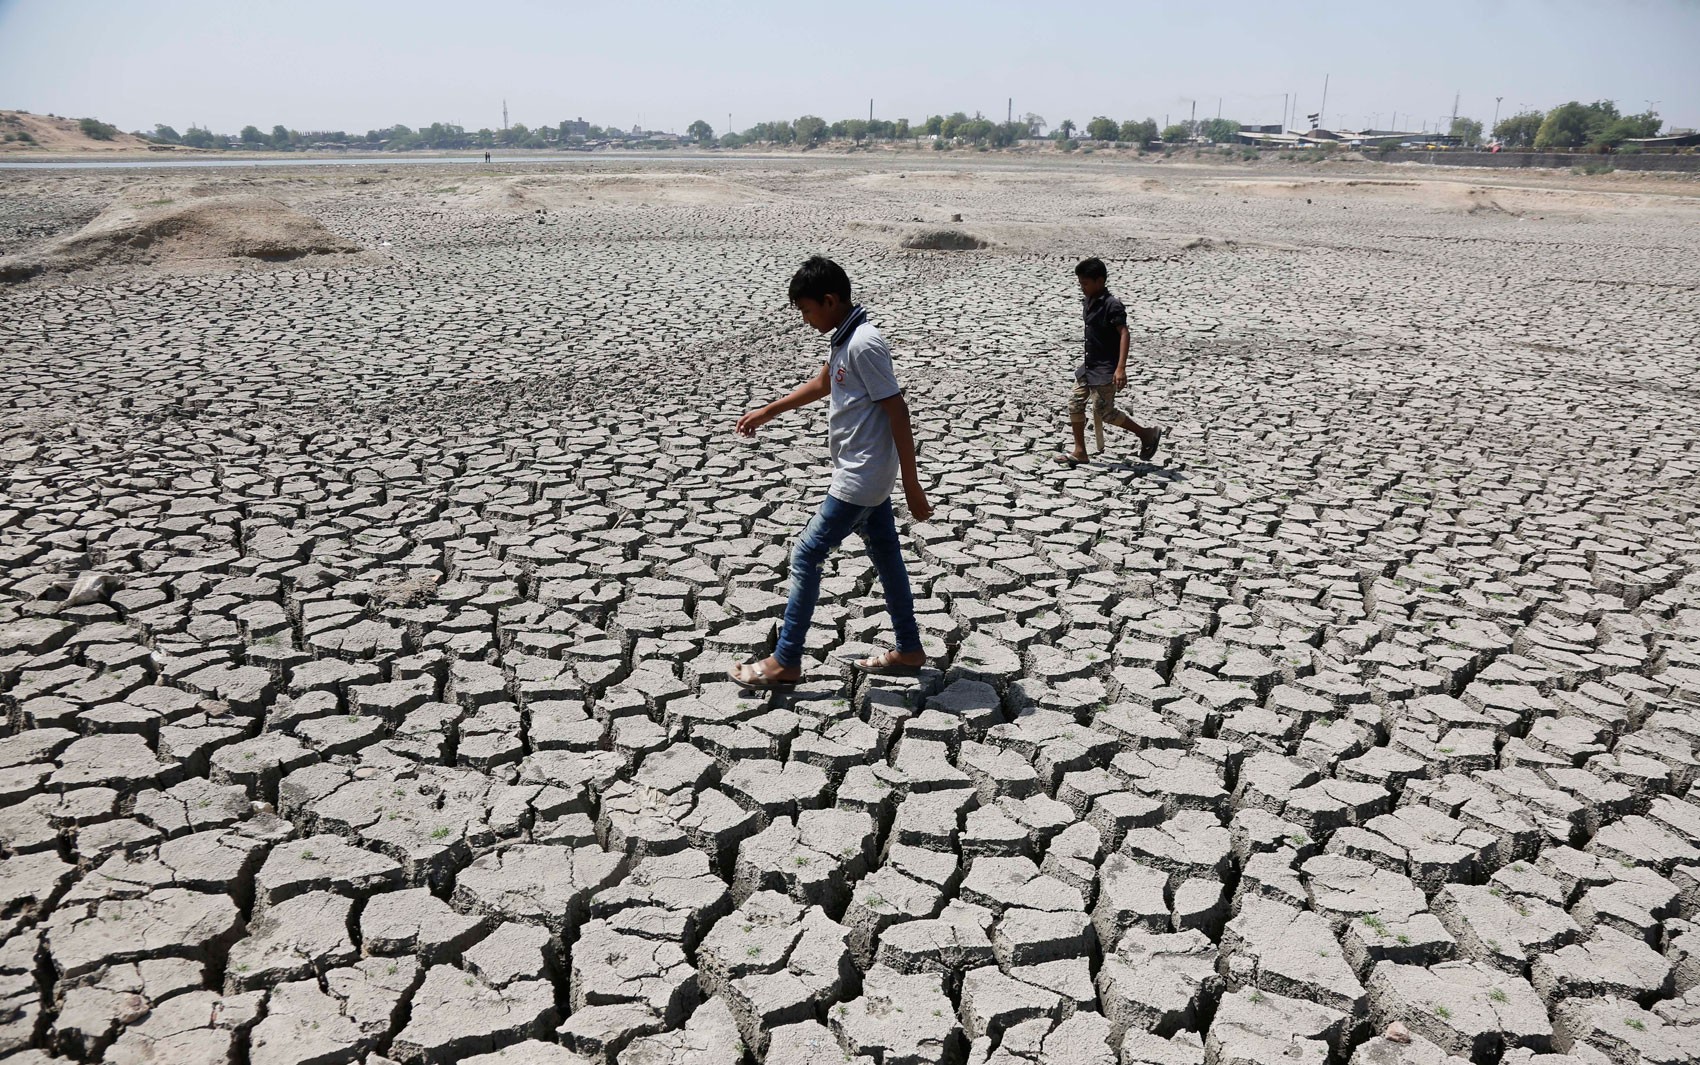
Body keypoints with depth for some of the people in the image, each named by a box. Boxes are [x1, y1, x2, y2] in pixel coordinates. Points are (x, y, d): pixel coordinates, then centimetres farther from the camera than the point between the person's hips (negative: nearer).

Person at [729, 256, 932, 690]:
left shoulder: (864, 345, -21)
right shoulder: (844, 338, 9)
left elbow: (898, 414, -22)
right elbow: (821, 384, 27)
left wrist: (912, 486, -20)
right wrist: (768, 412, 33)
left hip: (860, 479, -10)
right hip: (864, 474, 10)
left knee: (806, 556, -4)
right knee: (885, 555, 16)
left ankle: (785, 662, 6)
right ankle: (909, 650, 27)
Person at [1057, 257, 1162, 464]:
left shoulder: (1112, 305, -19)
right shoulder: (1087, 301, 7)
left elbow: (1124, 334, -24)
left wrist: (1121, 368, -32)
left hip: (1106, 369, -9)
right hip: (1089, 365, 9)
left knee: (1104, 411, -4)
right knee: (1075, 403, 6)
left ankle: (1147, 434, 12)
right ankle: (1079, 451, 13)